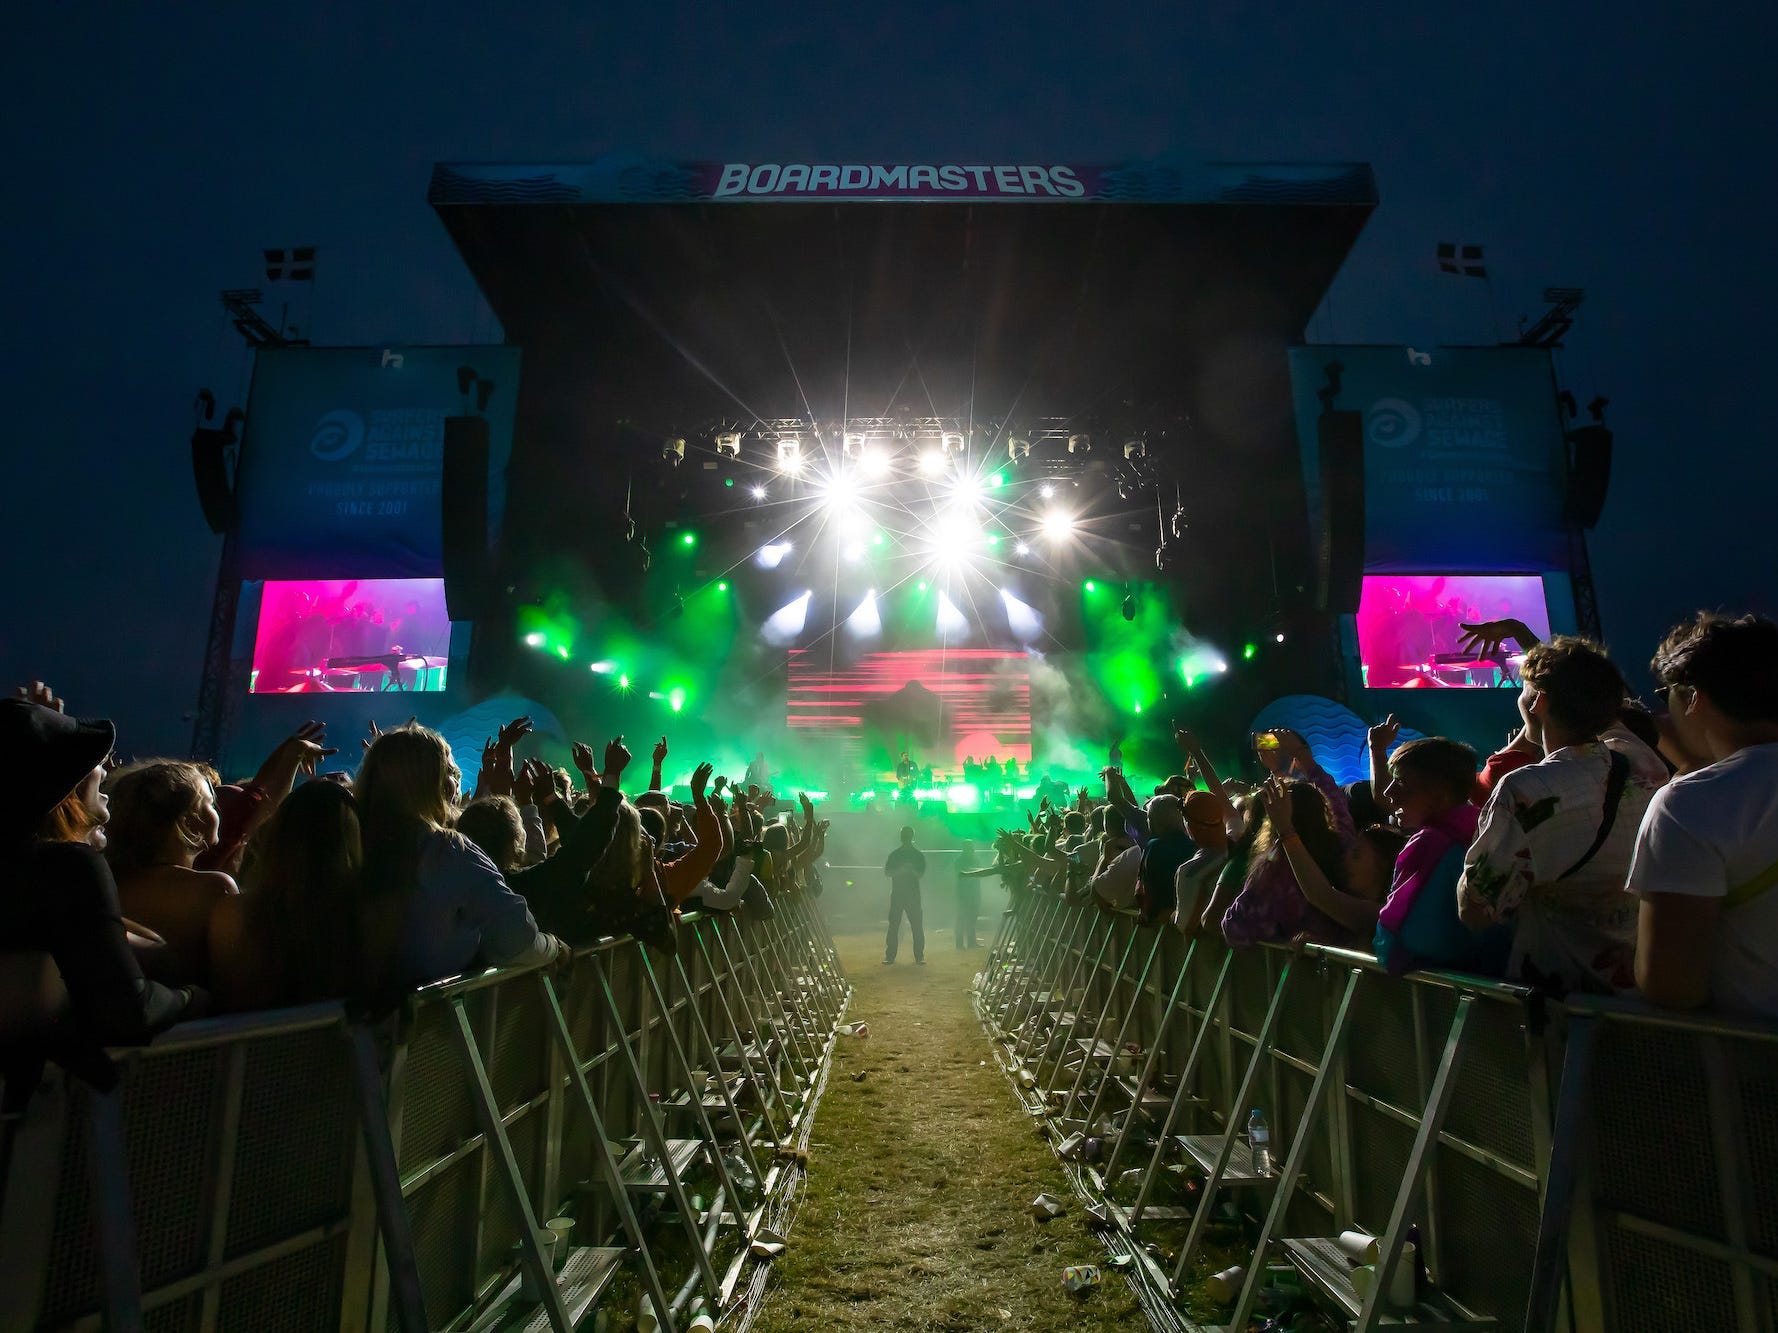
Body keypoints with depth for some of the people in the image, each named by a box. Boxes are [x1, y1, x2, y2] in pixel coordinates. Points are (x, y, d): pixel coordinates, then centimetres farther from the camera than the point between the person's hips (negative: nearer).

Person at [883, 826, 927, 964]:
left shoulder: (919, 855, 4)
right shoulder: (894, 854, 7)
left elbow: (921, 874, -2)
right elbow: (887, 871, 0)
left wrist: (911, 870, -21)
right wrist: (900, 870, -16)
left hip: (913, 894, -1)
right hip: (897, 893, 1)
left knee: (916, 925, -2)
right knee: (893, 925, -1)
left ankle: (919, 955, 4)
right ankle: (890, 956, 3)